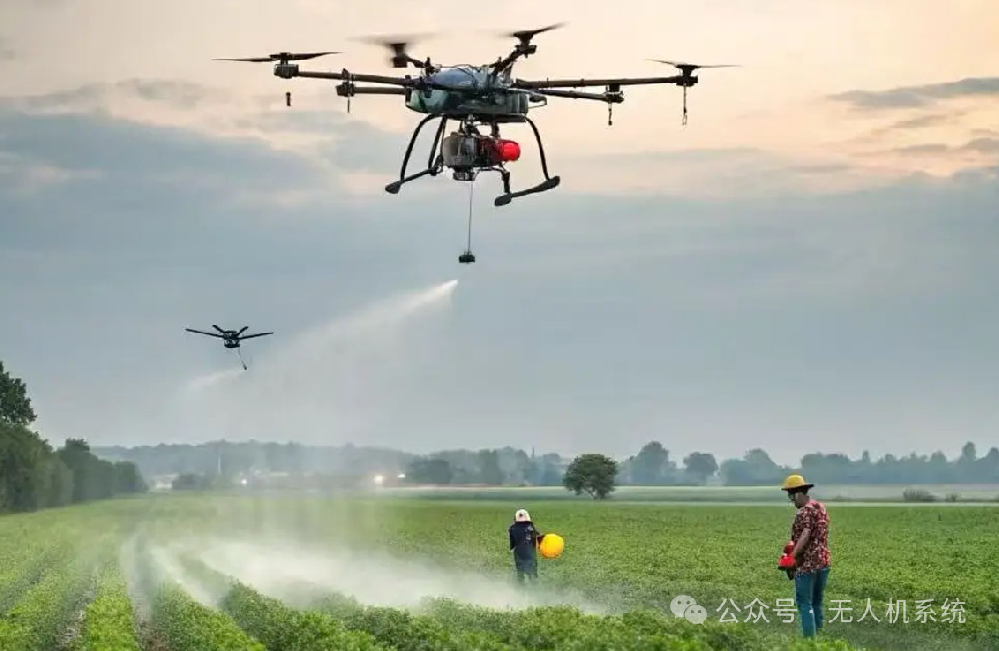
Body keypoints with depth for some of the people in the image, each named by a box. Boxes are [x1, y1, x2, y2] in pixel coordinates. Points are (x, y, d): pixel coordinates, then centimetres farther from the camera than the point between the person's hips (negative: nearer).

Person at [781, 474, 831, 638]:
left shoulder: (805, 511, -17)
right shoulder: (821, 507, 10)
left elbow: (804, 537, -26)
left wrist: (793, 556, -17)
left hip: (807, 565, -8)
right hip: (823, 562, 8)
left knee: (805, 604, -2)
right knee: (817, 603, 17)